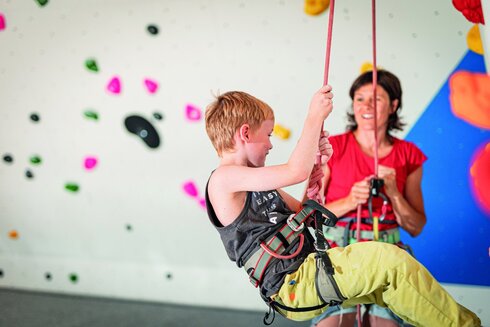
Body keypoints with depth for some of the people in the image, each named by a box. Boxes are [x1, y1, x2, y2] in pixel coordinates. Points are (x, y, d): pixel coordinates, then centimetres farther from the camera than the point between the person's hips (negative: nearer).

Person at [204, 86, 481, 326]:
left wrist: (316, 165, 13)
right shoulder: (223, 178, -9)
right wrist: (315, 116, -9)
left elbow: (302, 213, 26)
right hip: (293, 287, -10)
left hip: (307, 273, 10)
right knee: (391, 260, -17)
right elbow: (296, 172, -20)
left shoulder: (249, 180, 21)